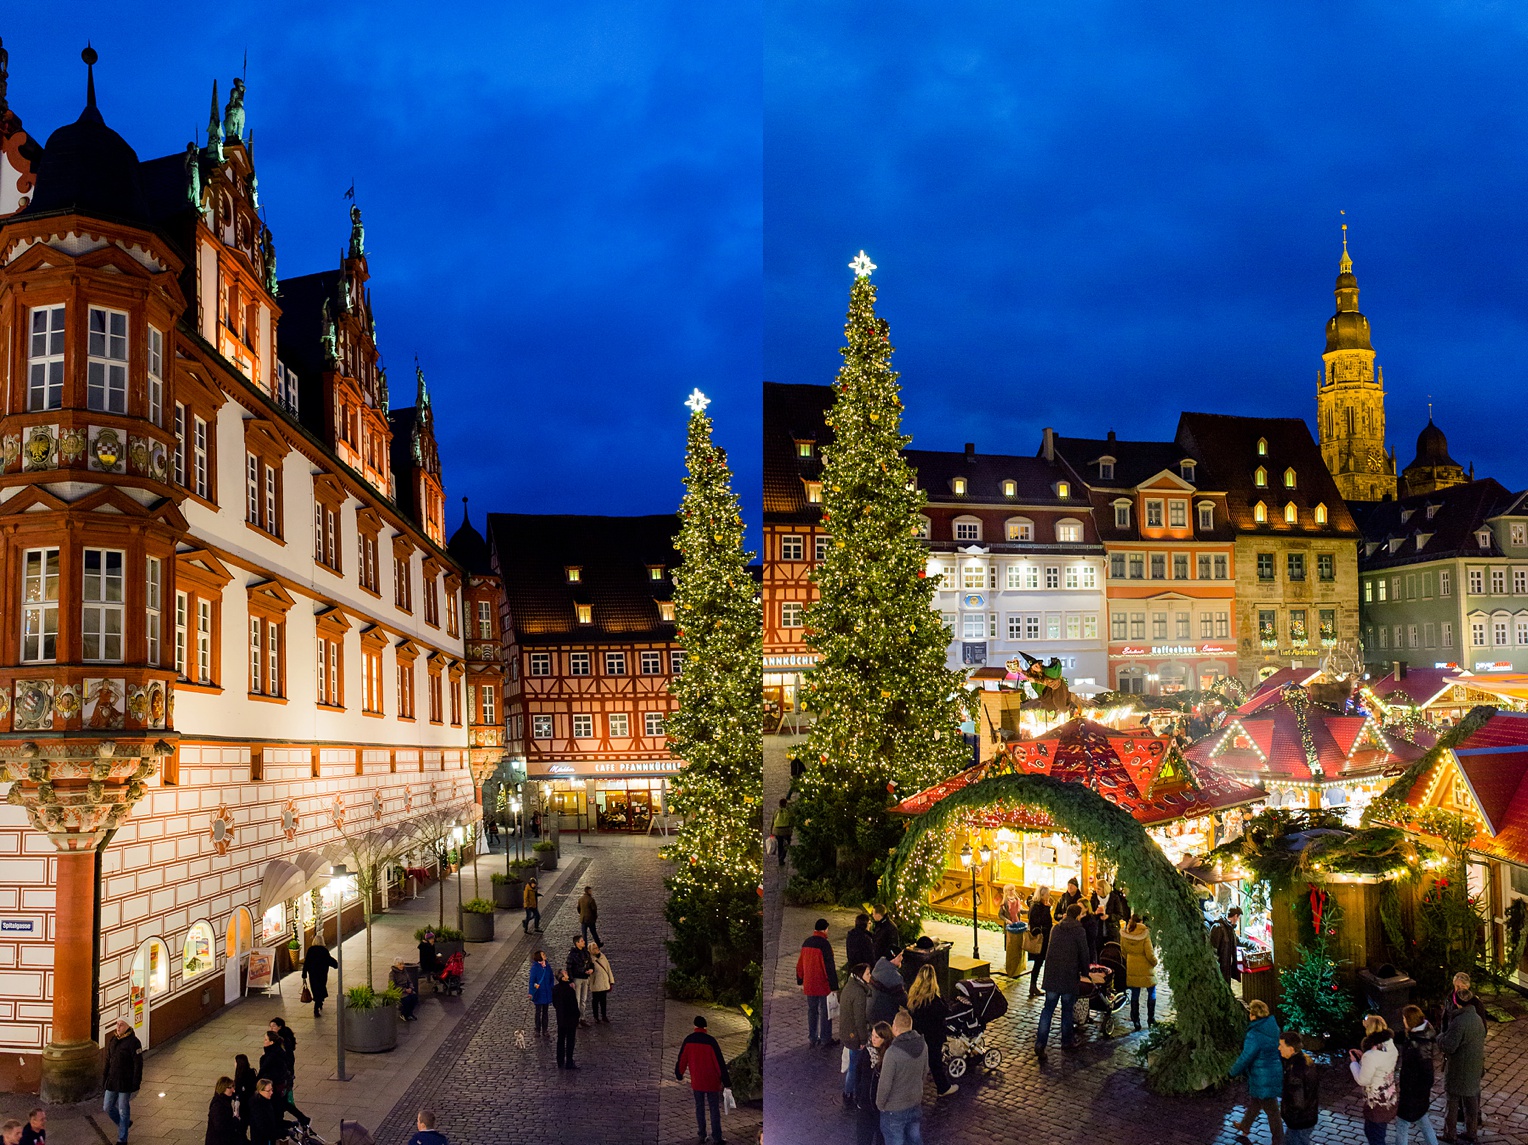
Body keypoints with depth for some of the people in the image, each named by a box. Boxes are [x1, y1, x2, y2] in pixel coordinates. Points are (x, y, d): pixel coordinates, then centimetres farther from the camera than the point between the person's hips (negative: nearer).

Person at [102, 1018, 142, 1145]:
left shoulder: (133, 1042, -15)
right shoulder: (112, 1040, 6)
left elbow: (138, 1064, -14)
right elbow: (108, 1061, 15)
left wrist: (135, 1084, -16)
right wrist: (104, 1080, 13)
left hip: (125, 1083, -7)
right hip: (112, 1081, 7)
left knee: (123, 1111, 3)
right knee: (107, 1107, 13)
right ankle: (125, 1123, 37)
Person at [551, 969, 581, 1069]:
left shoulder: (554, 989, -4)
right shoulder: (570, 990, -23)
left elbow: (554, 1004, 5)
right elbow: (574, 1006, -16)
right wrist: (577, 1019, -5)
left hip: (560, 1019, 6)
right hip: (570, 1019, -6)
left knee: (561, 1041, 15)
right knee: (570, 1042, 5)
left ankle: (560, 1063, 22)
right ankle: (569, 1063, 11)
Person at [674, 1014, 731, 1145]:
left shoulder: (688, 1041, -6)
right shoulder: (710, 1041, -15)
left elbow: (682, 1059, 3)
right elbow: (720, 1062, -14)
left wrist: (678, 1075, 21)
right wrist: (726, 1081, -7)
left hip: (696, 1082, 3)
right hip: (712, 1082, -3)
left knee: (699, 1107, 16)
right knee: (714, 1108, 3)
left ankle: (702, 1134, 15)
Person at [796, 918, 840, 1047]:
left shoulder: (806, 943, 7)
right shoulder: (824, 944, -17)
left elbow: (800, 964, 14)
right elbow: (829, 967, -18)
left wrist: (800, 981, 23)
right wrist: (834, 986, -14)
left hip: (809, 985, 7)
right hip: (823, 986, -7)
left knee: (812, 1011, 14)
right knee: (825, 1012, 3)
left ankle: (812, 1038, 19)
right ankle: (825, 1039, 7)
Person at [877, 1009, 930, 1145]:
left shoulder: (892, 1052, -30)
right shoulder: (922, 1046, -10)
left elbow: (885, 1084, -23)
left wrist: (880, 1104, -5)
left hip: (894, 1109, -6)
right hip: (916, 1104, 6)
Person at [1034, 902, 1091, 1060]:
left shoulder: (1055, 928, 9)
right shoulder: (1079, 931, -8)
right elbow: (1084, 954, -5)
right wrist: (1084, 973, 9)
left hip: (1052, 974, 4)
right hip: (1070, 976, -4)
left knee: (1048, 1009, 4)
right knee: (1067, 1009, 12)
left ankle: (1040, 1044, -5)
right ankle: (1066, 1041, 22)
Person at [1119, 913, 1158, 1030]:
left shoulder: (1124, 934, -5)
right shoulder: (1144, 934, -18)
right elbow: (1150, 954, -16)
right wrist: (1155, 962, 4)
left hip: (1132, 968, 3)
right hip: (1146, 969, -3)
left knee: (1135, 994, 11)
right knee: (1151, 992, 15)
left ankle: (1135, 1020, 13)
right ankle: (1151, 1018, 19)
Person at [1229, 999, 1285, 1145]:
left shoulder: (1254, 1035, -29)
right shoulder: (1273, 1027, -5)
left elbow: (1245, 1058, -22)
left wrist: (1234, 1071, -3)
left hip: (1263, 1079, -8)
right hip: (1275, 1072, 8)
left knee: (1272, 1111, 10)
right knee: (1254, 1101, 28)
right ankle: (1245, 1127, 48)